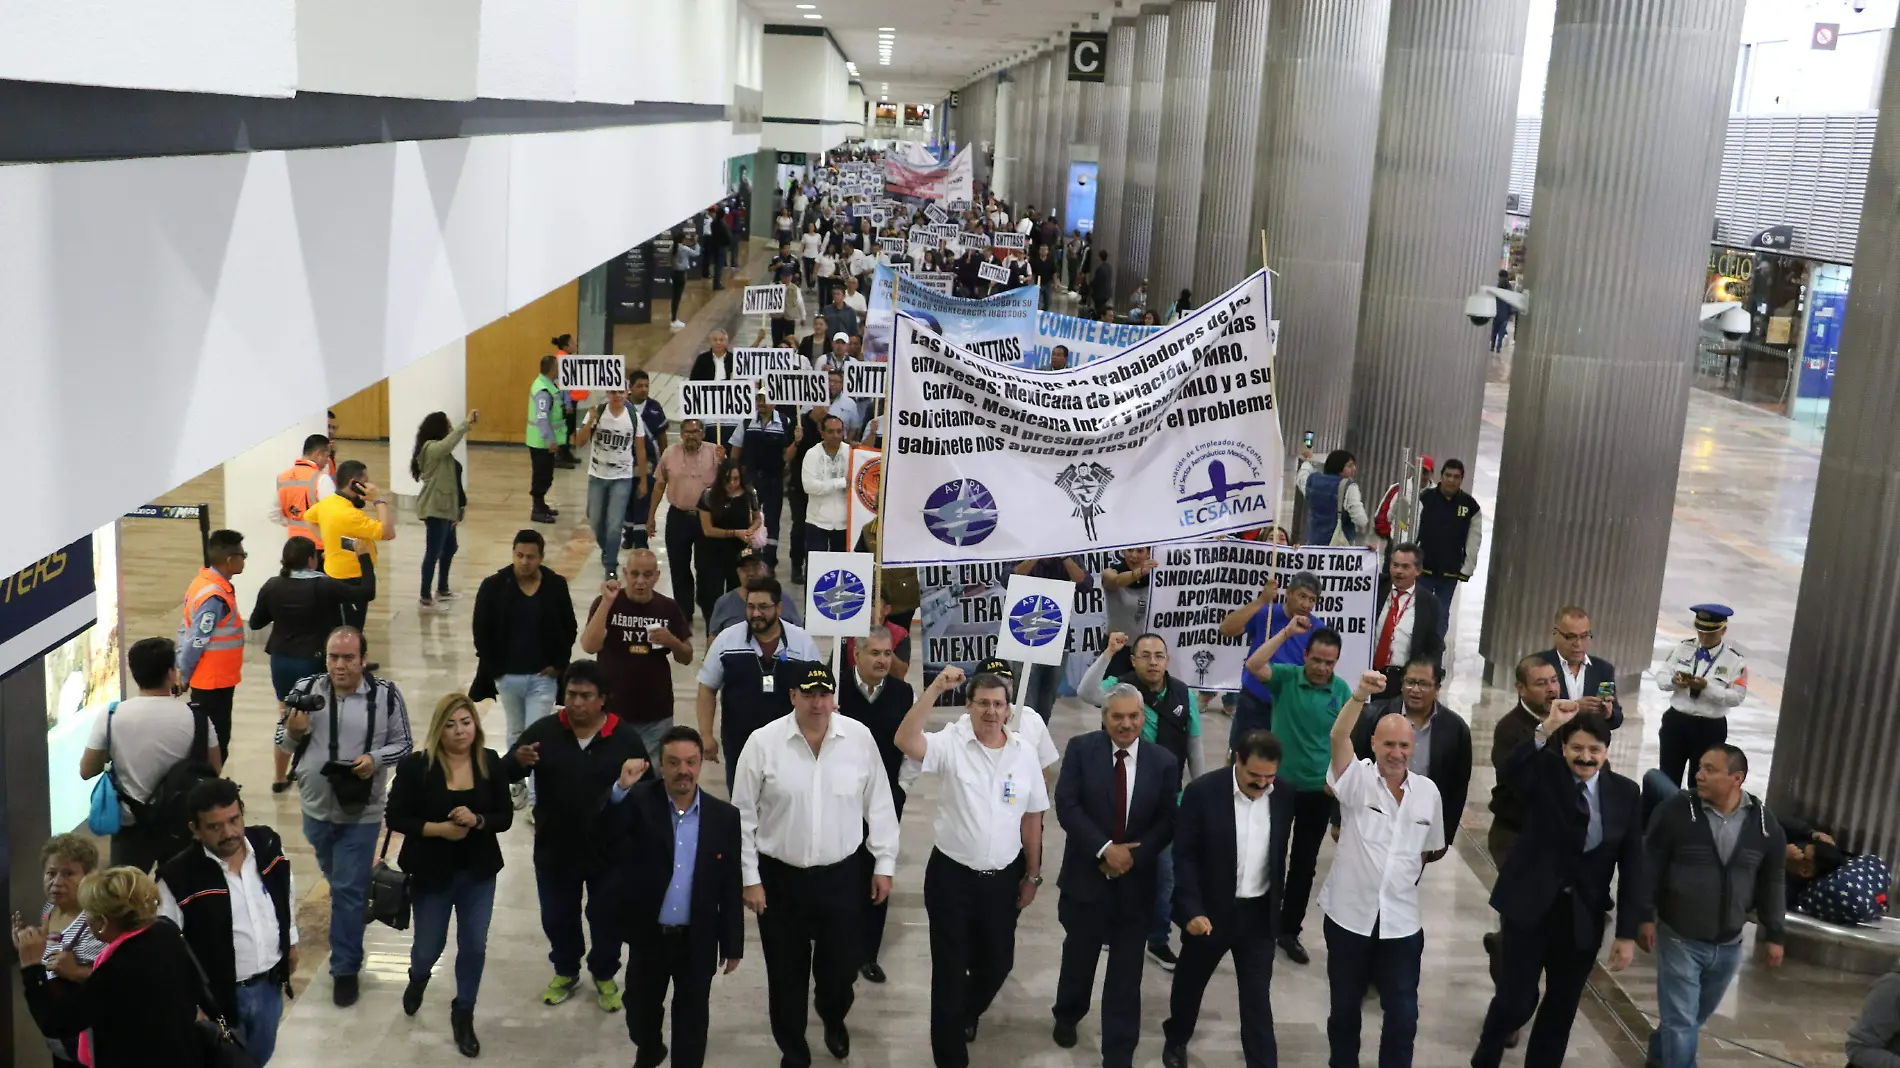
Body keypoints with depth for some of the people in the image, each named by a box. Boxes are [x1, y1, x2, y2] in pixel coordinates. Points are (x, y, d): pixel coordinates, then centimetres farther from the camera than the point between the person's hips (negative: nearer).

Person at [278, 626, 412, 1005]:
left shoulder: (386, 695, -14)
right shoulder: (305, 690, -8)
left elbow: (403, 744, -5)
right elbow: (284, 746, 1)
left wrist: (375, 759, -23)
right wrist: (293, 732, -22)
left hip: (361, 813, -3)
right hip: (316, 807, 3)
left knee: (348, 891, 1)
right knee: (339, 883, 26)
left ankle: (345, 969, 13)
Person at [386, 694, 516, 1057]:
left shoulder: (491, 763, -8)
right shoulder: (416, 765, -14)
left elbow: (505, 817, -4)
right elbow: (396, 817, -9)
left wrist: (477, 820, -24)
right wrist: (438, 828, -22)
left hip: (479, 873, 2)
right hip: (432, 873, -2)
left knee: (474, 947, 8)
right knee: (429, 947, 13)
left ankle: (463, 1013, 31)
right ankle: (418, 978, 50)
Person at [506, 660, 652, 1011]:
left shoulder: (626, 739, -9)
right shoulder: (543, 731, -7)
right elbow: (506, 774, -11)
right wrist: (518, 761, -33)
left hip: (608, 851, -1)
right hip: (554, 850, 1)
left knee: (606, 918, 14)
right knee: (558, 917, 17)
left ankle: (604, 976, 38)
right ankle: (565, 972, 42)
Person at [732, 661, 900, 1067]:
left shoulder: (859, 737, -6)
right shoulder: (763, 742, -11)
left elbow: (878, 804, 2)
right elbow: (743, 815, -4)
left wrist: (884, 863, 3)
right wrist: (750, 878, -4)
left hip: (843, 875, 1)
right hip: (780, 877, -1)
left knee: (841, 966, 14)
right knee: (787, 973, 11)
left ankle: (834, 1020, 49)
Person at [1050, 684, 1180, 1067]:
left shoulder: (1164, 761, -2)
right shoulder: (1081, 749, -6)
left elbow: (1168, 822, -2)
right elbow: (1066, 806, -12)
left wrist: (1131, 856, -14)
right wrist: (1105, 849, -19)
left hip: (1136, 881, 0)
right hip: (1086, 874, 0)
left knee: (1126, 973, 5)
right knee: (1079, 955, 18)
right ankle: (1066, 1016, 46)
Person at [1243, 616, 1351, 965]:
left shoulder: (1342, 691, -5)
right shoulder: (1287, 677, -9)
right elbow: (1253, 666, -26)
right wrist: (1286, 633, -28)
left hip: (1319, 790, 2)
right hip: (1280, 783, -2)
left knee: (1305, 864, 11)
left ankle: (1289, 930, 24)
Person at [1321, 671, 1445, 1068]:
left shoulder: (1428, 791, 1)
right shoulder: (1356, 779, -7)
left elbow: (1434, 849, 17)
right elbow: (1337, 738, -28)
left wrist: (1409, 864, 6)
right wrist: (1359, 696, -42)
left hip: (1402, 920, 1)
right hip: (1350, 914, -1)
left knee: (1403, 1015, 4)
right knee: (1344, 1008, 14)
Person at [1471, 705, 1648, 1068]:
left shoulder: (1625, 793, 1)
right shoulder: (1545, 773, -7)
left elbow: (1633, 865, 1)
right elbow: (1507, 771, -31)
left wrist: (1628, 932, -2)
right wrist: (1546, 730, -41)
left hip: (1583, 916, 3)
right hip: (1530, 906, -3)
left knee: (1561, 1008, 13)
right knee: (1517, 1000, -3)